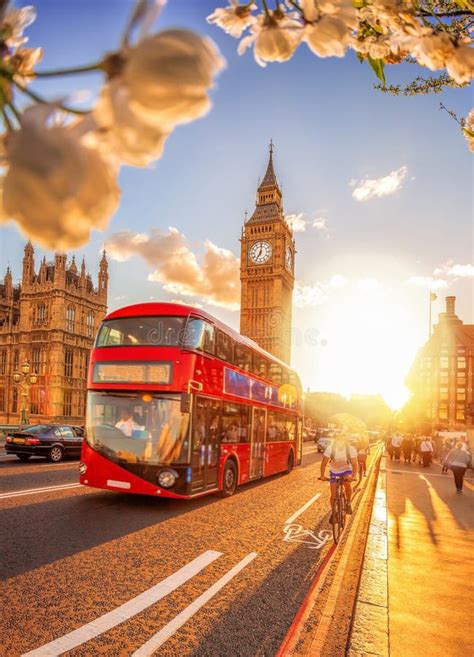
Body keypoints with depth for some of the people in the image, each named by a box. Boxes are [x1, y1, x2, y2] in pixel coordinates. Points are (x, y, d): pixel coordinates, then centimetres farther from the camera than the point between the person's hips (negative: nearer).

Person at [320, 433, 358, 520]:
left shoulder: (351, 449, -25)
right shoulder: (330, 448, -25)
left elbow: (354, 464, -25)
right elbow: (324, 463, -21)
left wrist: (353, 476, -41)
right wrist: (322, 475, -33)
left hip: (346, 470, -1)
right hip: (334, 472, 1)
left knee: (347, 483, -32)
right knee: (333, 495, -2)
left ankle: (348, 503, -7)